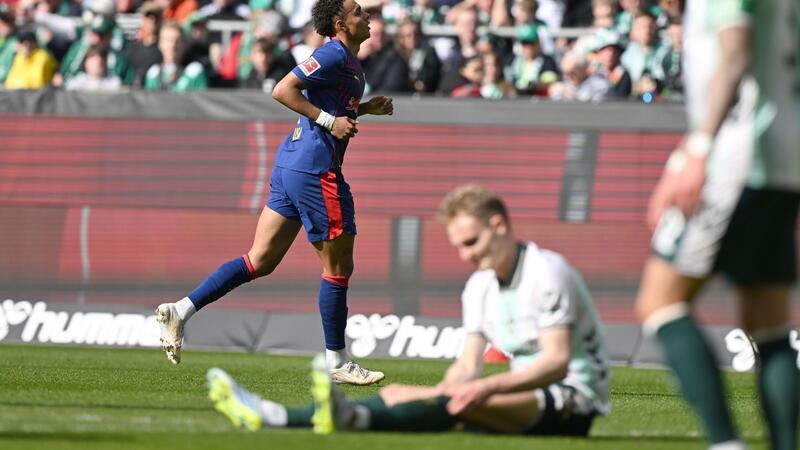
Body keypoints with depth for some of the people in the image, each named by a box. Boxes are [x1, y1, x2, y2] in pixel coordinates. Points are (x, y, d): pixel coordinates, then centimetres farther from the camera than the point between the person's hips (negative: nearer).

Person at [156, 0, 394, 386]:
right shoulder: (334, 55, -12)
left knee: (261, 260, 8)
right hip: (315, 169, -10)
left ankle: (180, 310, 3)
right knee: (338, 266, 1)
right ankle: (337, 362, 10)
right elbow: (282, 91, -18)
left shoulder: (348, 61, 19)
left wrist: (366, 108, 20)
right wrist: (329, 120, -19)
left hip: (291, 163, 10)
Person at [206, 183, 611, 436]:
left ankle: (354, 417, -57)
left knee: (461, 402, -34)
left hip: (571, 405, -8)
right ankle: (271, 417, -15)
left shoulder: (548, 273, -14)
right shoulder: (479, 287, 13)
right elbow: (469, 365, 8)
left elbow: (557, 363, -24)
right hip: (529, 398, 8)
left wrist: (488, 386, -36)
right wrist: (436, 395, -14)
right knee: (399, 393, -3)